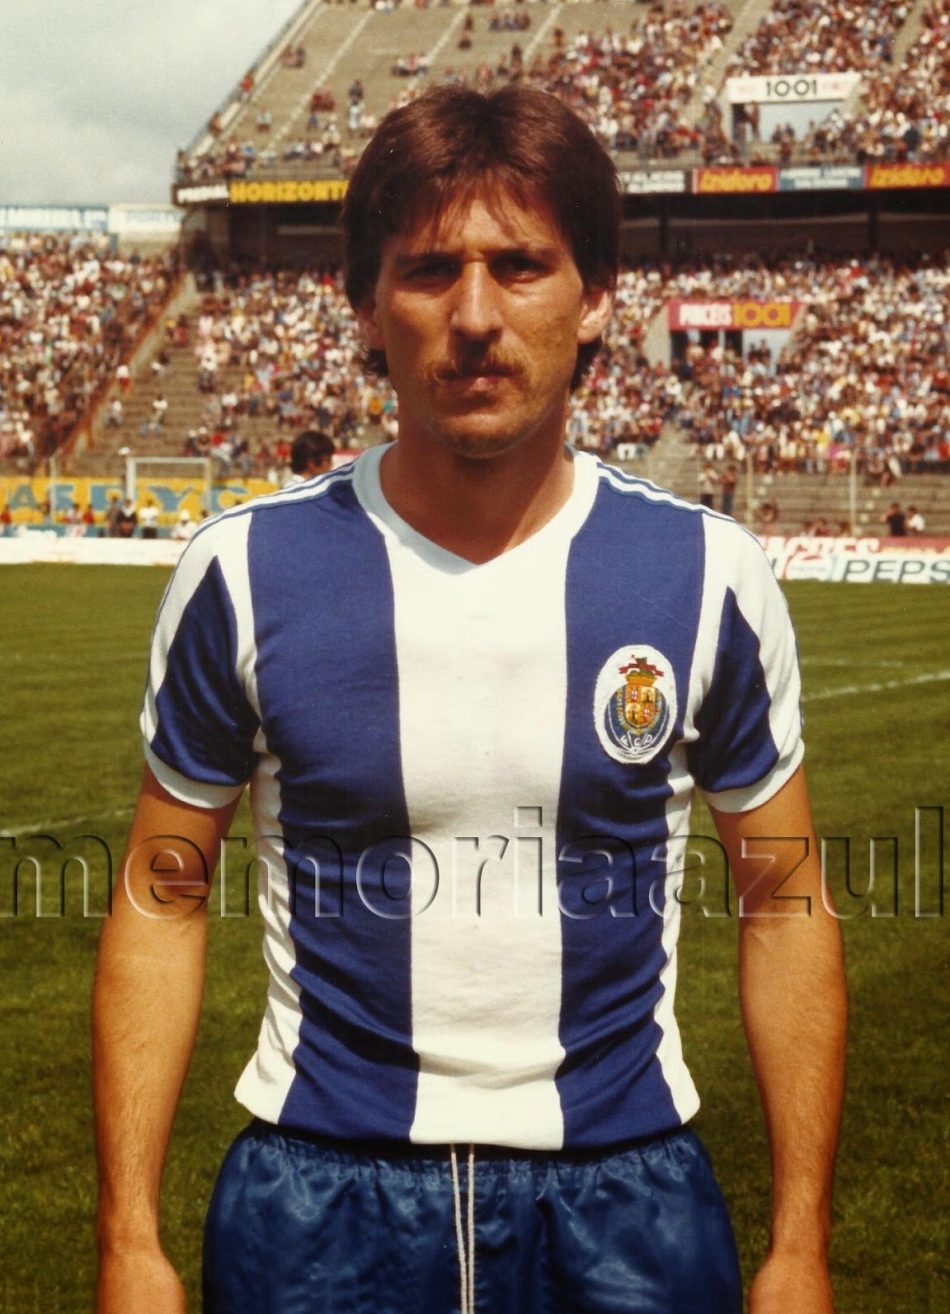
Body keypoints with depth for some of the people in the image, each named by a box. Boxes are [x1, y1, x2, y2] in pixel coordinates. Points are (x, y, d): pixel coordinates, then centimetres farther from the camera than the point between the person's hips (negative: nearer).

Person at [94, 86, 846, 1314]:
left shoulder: (707, 576, -5)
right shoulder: (244, 573, -7)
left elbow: (784, 901, 3)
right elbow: (161, 899, 1)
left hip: (626, 1190, 1)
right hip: (314, 1194, 0)